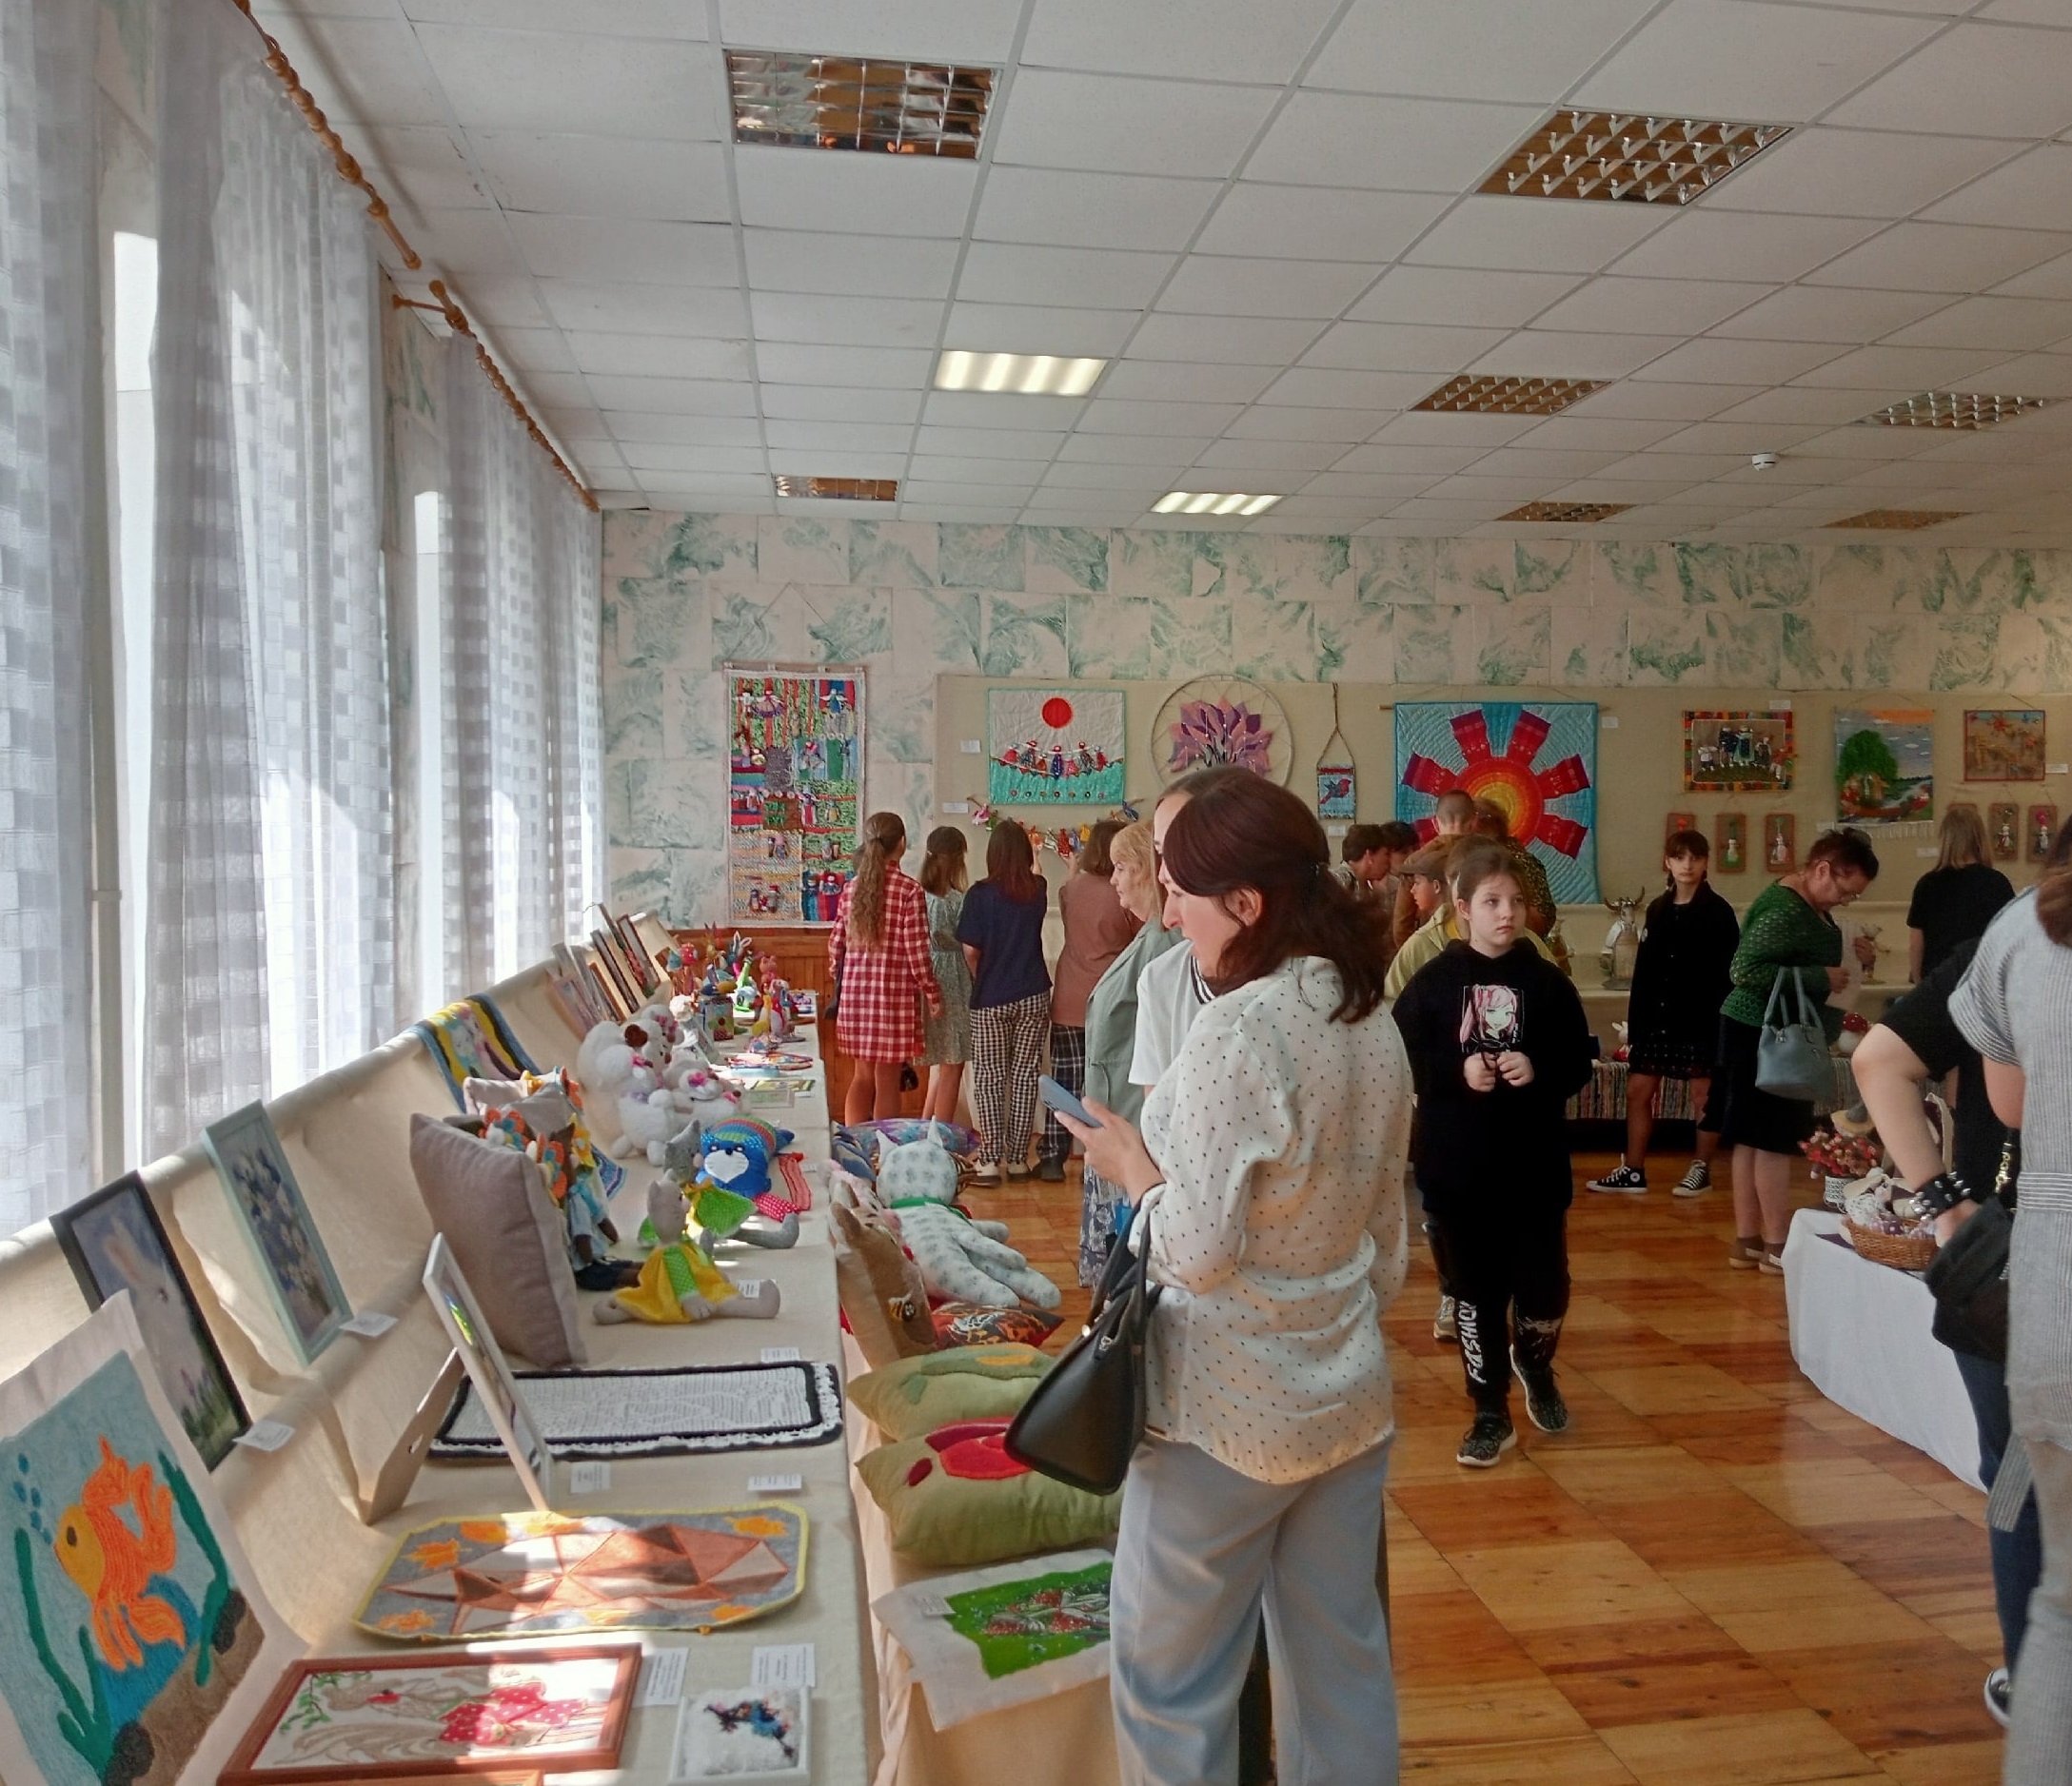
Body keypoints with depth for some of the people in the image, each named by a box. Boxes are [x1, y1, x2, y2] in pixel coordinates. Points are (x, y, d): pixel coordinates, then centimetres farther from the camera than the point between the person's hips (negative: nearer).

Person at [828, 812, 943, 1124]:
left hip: (855, 993, 5)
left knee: (862, 1076, 16)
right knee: (887, 1082, 5)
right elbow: (916, 951, -12)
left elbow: (836, 944, 8)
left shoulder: (851, 888, 4)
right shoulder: (908, 890, -11)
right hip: (894, 994, -5)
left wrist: (839, 981, 22)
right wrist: (933, 995, -2)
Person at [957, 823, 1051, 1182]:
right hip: (1033, 997, 3)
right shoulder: (1037, 890, 0)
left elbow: (970, 951, -7)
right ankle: (1018, 1158, 12)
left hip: (990, 1000, -3)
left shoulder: (980, 894, -10)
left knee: (989, 1078, 4)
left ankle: (990, 1160, 3)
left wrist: (981, 981, 9)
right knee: (1025, 1075, 8)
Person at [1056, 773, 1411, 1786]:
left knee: (1170, 1677, 10)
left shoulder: (1235, 1031, -23)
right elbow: (1386, 1242, 11)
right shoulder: (1373, 1022, 2)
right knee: (1340, 1667, 19)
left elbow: (1200, 1249, -23)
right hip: (1350, 1397, 8)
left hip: (1229, 1412, -8)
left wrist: (1132, 1167, -7)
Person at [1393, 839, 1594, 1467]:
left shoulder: (1548, 982, 1)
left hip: (1535, 1166, 1)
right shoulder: (1432, 982, -3)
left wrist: (1538, 1070, -15)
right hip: (1458, 1168, -1)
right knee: (1476, 1291, 8)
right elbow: (1401, 1063, -4)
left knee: (1545, 1287, 5)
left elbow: (1579, 1064, 4)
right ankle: (1491, 1414, 22)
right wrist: (1458, 1072, -19)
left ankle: (1535, 1362, 39)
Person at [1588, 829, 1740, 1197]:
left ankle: (1702, 1170, 18)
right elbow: (1644, 971, 9)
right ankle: (1633, 1171, 14)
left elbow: (1728, 973, -8)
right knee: (1638, 1090, 6)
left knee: (1703, 1093, 5)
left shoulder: (1719, 912, -4)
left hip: (1702, 1017, -5)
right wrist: (1635, 1021, 5)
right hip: (1658, 1016, 5)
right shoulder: (1658, 909, 10)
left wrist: (1721, 1020, -15)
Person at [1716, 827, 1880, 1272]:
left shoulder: (1812, 906, 10)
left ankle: (1747, 1241, 16)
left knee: (1752, 1139, 11)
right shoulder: (1784, 910, -20)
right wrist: (1821, 978, -23)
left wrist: (1854, 959, 5)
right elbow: (1745, 970, -27)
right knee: (1774, 1140, -4)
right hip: (1764, 1035, -10)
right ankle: (1776, 1247, 4)